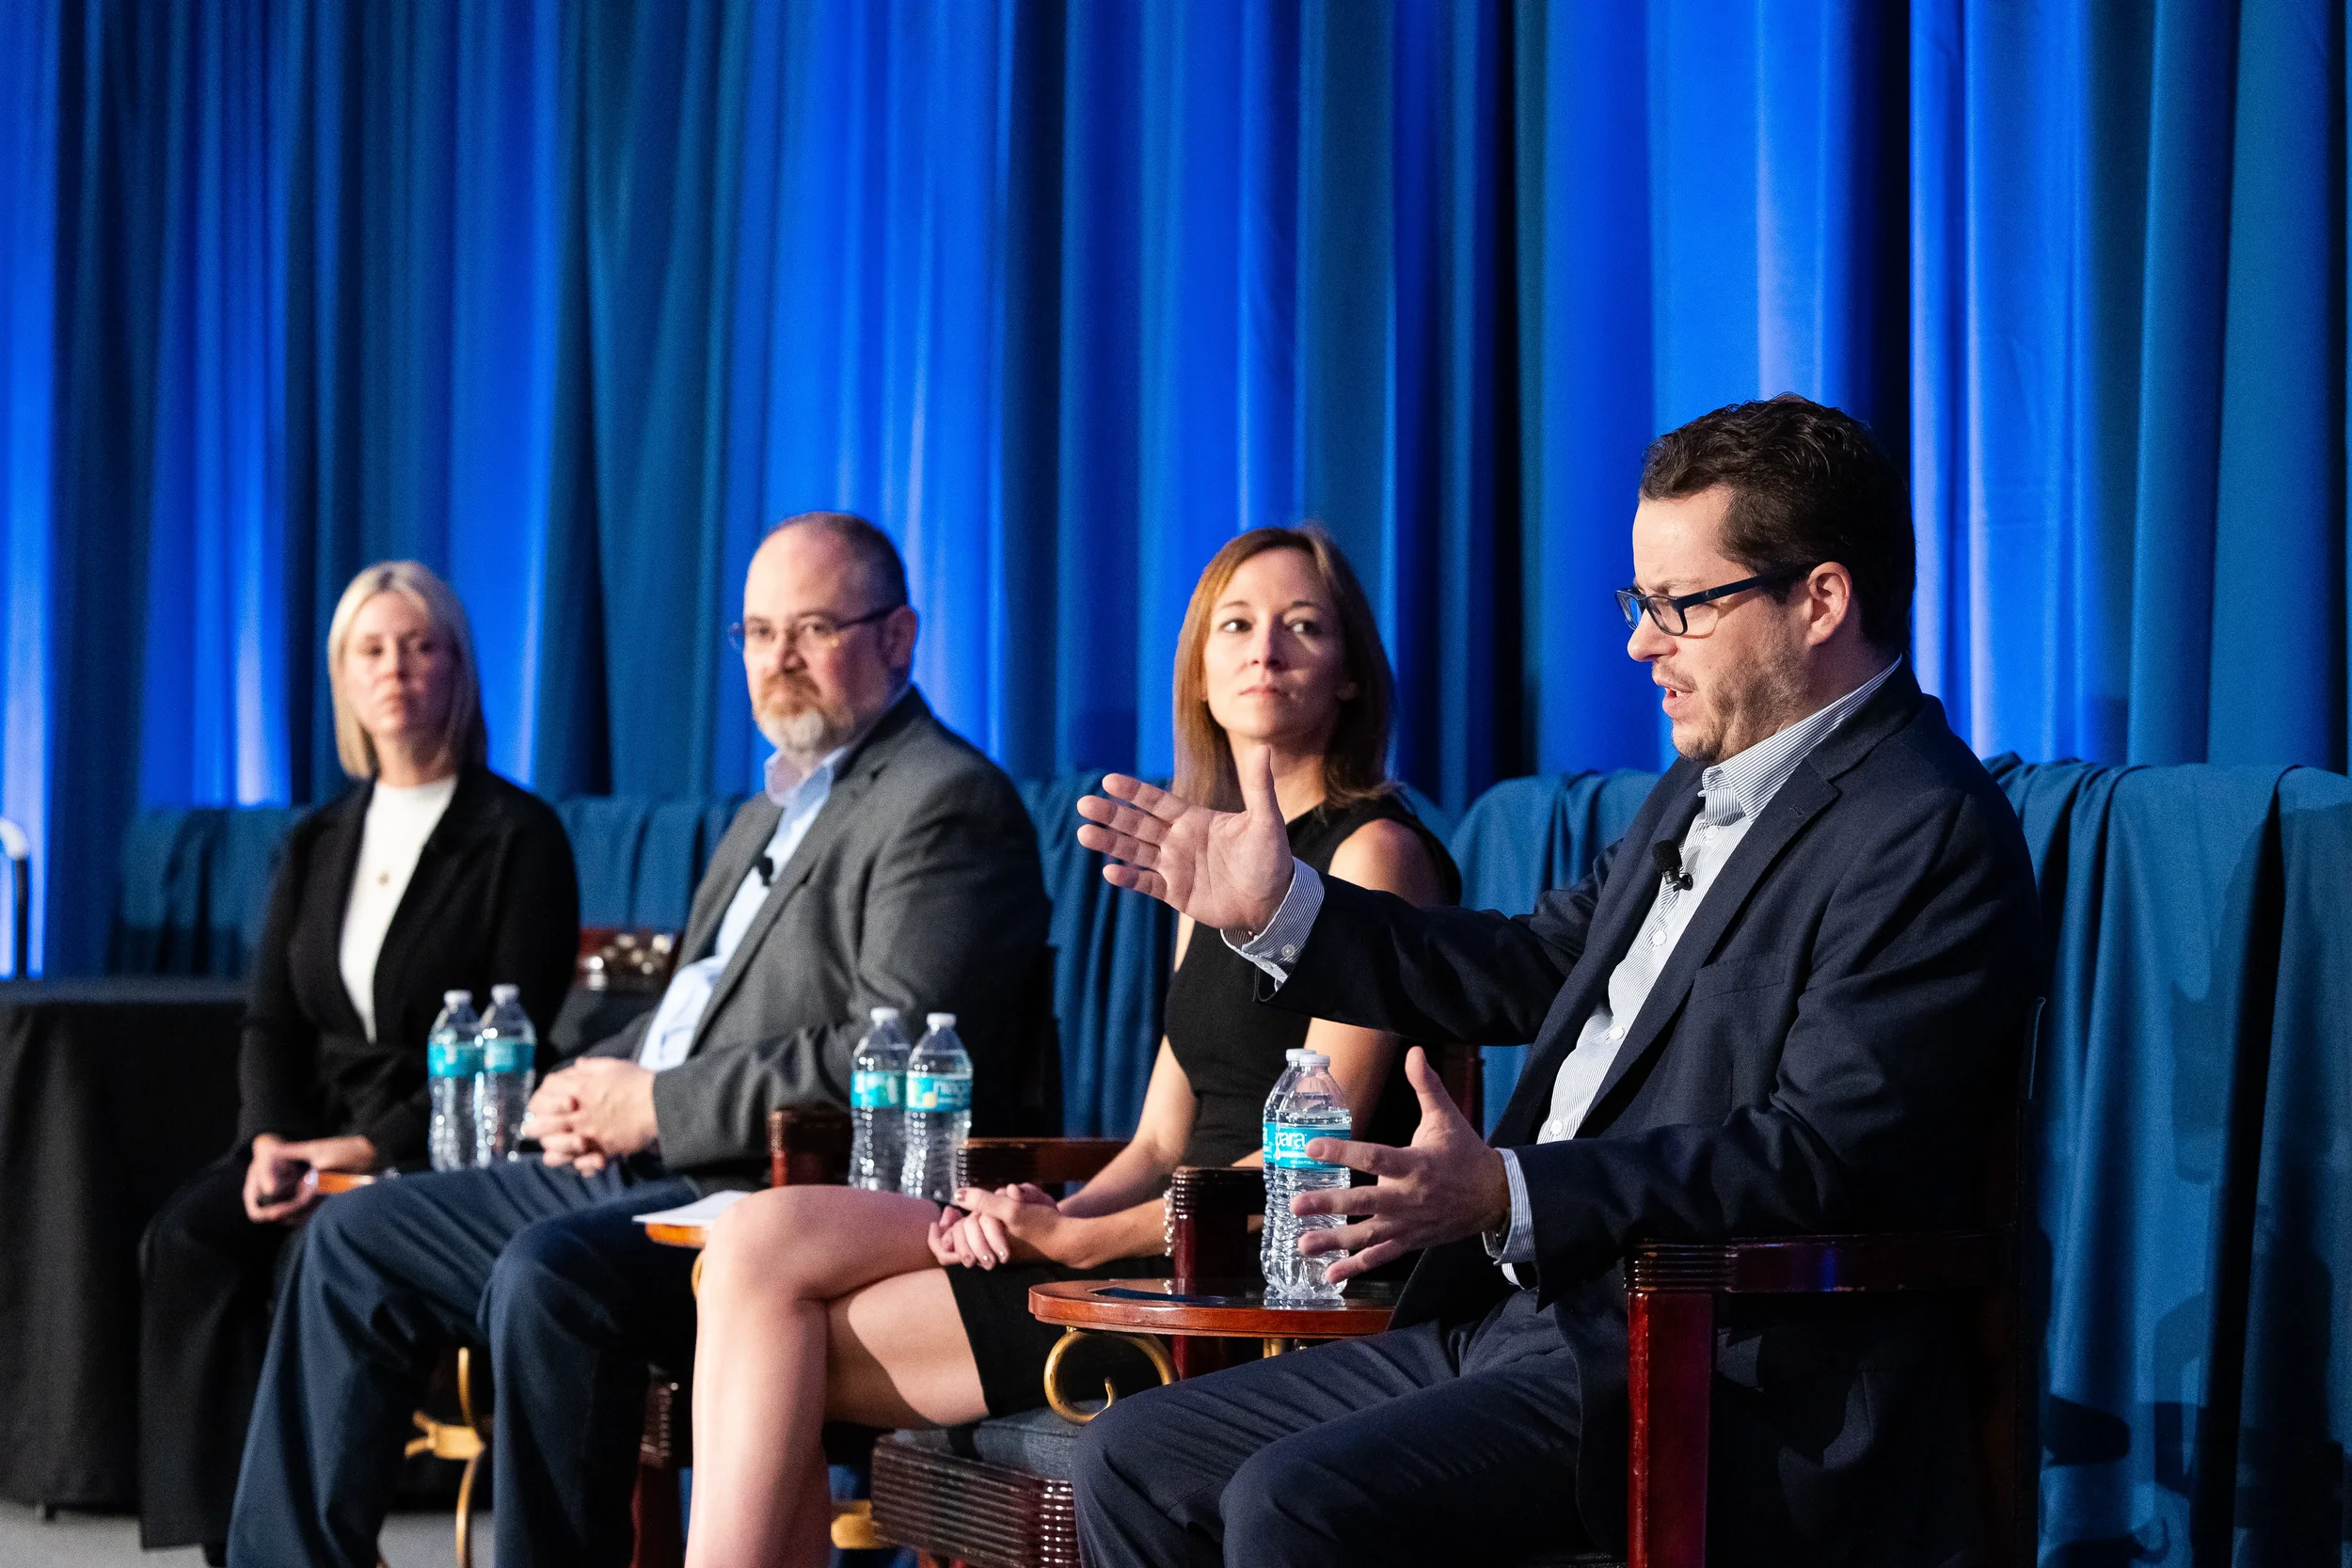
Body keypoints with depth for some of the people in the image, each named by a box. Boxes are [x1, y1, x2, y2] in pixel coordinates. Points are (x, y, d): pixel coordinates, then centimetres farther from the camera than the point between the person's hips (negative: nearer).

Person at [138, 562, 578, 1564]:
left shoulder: (518, 835, 0)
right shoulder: (317, 844, 18)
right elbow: (271, 1021, 13)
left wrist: (377, 1145, -18)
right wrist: (271, 1140, -8)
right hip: (317, 1138, 5)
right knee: (184, 1241, -23)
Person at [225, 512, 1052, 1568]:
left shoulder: (948, 804, -8)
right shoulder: (774, 808, 23)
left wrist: (658, 1108, -16)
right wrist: (589, 1091, 6)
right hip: (642, 1169, 10)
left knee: (547, 1276, -34)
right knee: (354, 1240, 6)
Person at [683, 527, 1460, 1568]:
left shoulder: (1376, 851, -4)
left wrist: (1080, 1239, -14)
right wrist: (1048, 1218, -5)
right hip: (1174, 1248, 8)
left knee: (781, 1346, -12)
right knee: (763, 1241, -10)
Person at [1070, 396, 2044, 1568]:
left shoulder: (1928, 837, -14)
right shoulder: (1703, 794, 18)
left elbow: (1817, 1155, -23)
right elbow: (1530, 973, 25)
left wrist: (1506, 1195, -30)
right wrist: (1278, 908, 15)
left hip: (1719, 1383, -10)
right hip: (1518, 1321, 10)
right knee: (1134, 1460, 3)